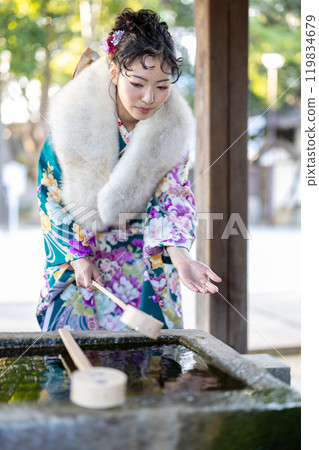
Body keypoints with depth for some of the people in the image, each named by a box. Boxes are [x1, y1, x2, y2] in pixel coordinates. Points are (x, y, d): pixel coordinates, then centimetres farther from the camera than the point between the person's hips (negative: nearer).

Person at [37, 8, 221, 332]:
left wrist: (180, 258, -33)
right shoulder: (75, 114, -16)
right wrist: (78, 255, -12)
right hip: (76, 259, 0)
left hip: (145, 263, 1)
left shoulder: (173, 127, -13)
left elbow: (173, 199, -14)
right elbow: (51, 194, -7)